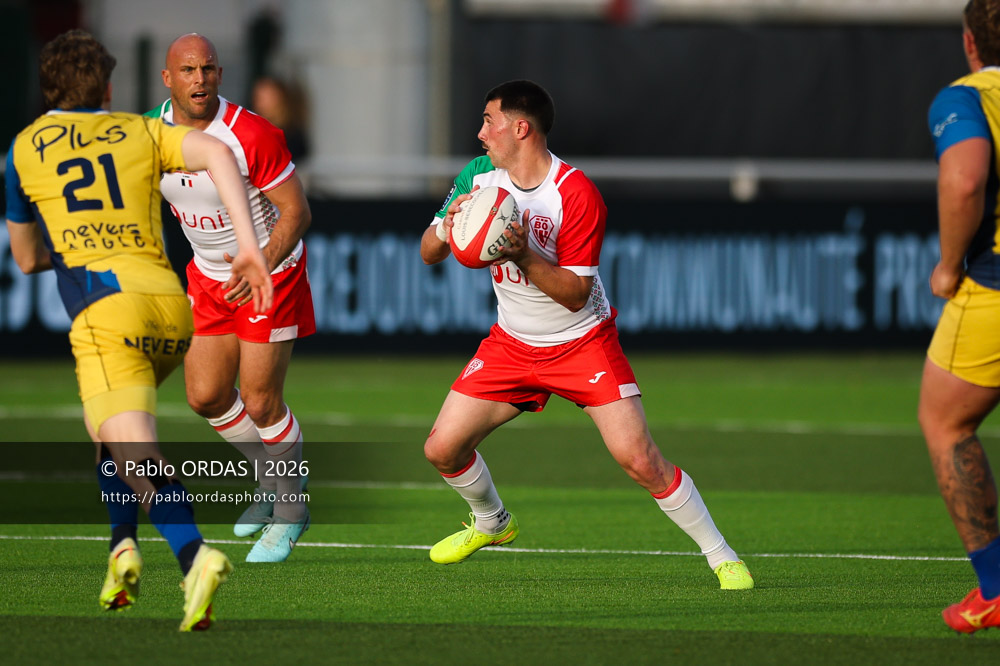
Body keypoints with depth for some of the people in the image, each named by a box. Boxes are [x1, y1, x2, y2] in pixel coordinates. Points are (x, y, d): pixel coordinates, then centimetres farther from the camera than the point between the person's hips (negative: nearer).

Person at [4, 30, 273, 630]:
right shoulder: (141, 133, 22)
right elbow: (217, 153, 0)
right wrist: (250, 245, -5)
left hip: (105, 306, -4)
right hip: (171, 303, 4)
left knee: (133, 456, -17)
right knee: (108, 419, 31)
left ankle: (195, 555, -43)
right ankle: (123, 545, 16)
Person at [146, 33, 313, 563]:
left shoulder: (251, 136, -26)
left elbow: (297, 211, -22)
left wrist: (264, 263, -35)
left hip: (271, 272, -6)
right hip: (209, 275, 6)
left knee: (261, 403, -4)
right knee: (206, 397, 6)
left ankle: (289, 509, 18)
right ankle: (270, 478, 32)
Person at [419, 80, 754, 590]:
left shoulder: (577, 195, -22)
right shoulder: (479, 176, -5)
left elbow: (575, 294, -21)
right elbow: (427, 254, 0)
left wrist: (525, 256, -36)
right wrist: (446, 227, -22)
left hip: (582, 343, -5)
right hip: (512, 344, 5)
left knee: (639, 460, -16)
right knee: (442, 448, -2)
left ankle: (721, 556, -2)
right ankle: (491, 523, 29)